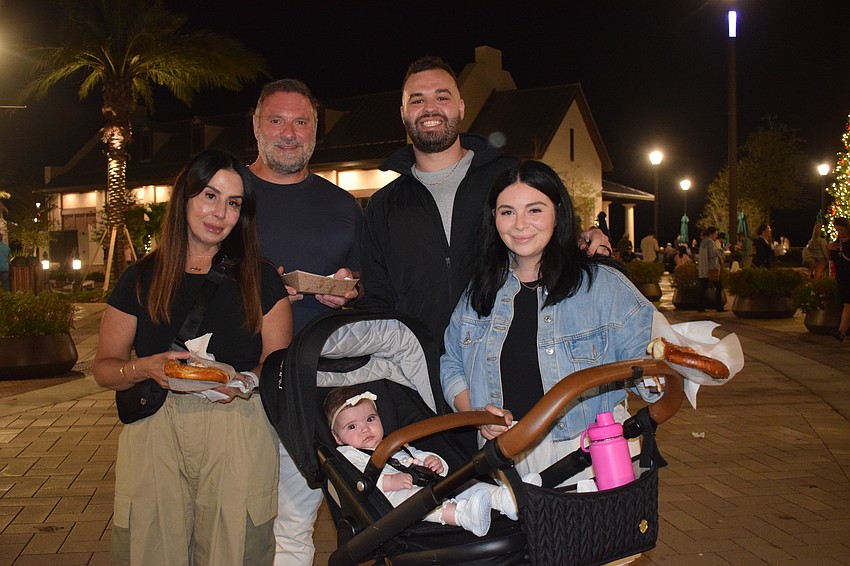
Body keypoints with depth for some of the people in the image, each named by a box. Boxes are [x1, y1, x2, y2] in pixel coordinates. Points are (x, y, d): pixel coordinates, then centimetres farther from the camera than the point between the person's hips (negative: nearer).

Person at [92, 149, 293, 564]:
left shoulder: (259, 278, 7)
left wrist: (247, 381, -14)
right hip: (153, 435, 1)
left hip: (237, 433, 0)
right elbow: (104, 369, 8)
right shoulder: (141, 279, 9)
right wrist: (146, 368, -12)